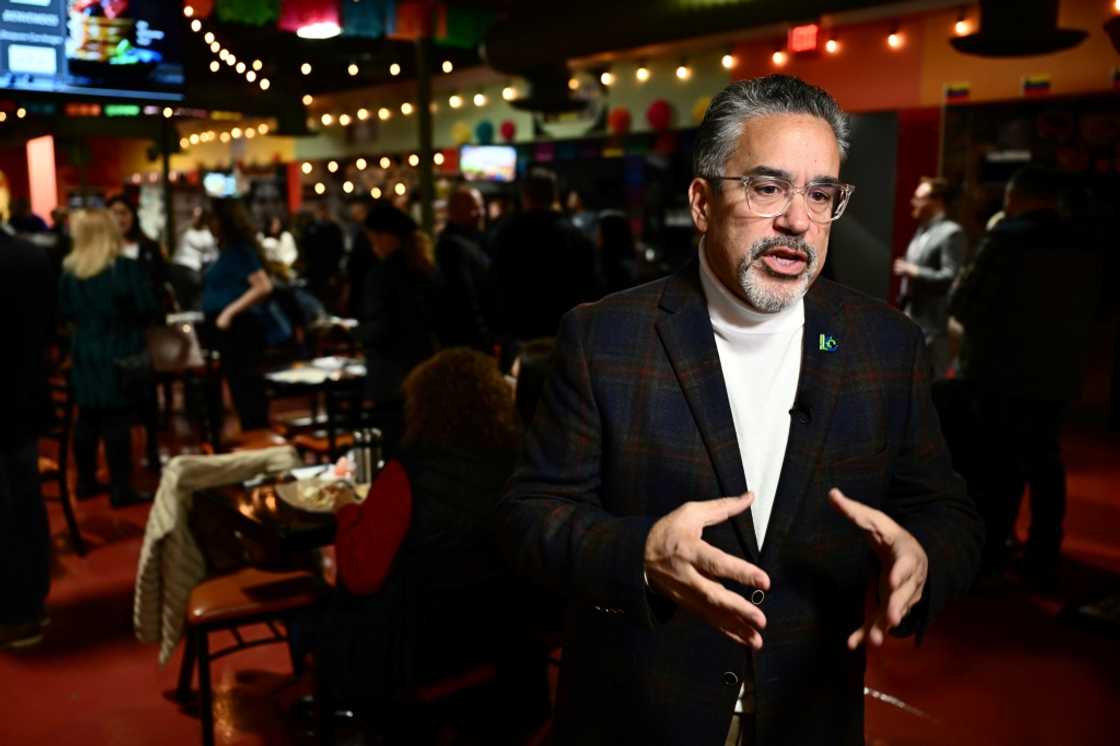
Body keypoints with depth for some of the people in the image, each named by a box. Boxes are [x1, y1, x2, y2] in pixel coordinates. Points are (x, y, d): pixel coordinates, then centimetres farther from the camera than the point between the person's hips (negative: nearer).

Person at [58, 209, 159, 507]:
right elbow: (148, 310, -12)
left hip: (83, 354, 5)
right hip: (120, 355, -5)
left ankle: (85, 481, 26)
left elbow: (64, 312, 11)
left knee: (87, 420, 15)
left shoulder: (69, 271, 2)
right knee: (117, 422, -2)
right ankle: (120, 489, 3)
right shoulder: (128, 268, -14)